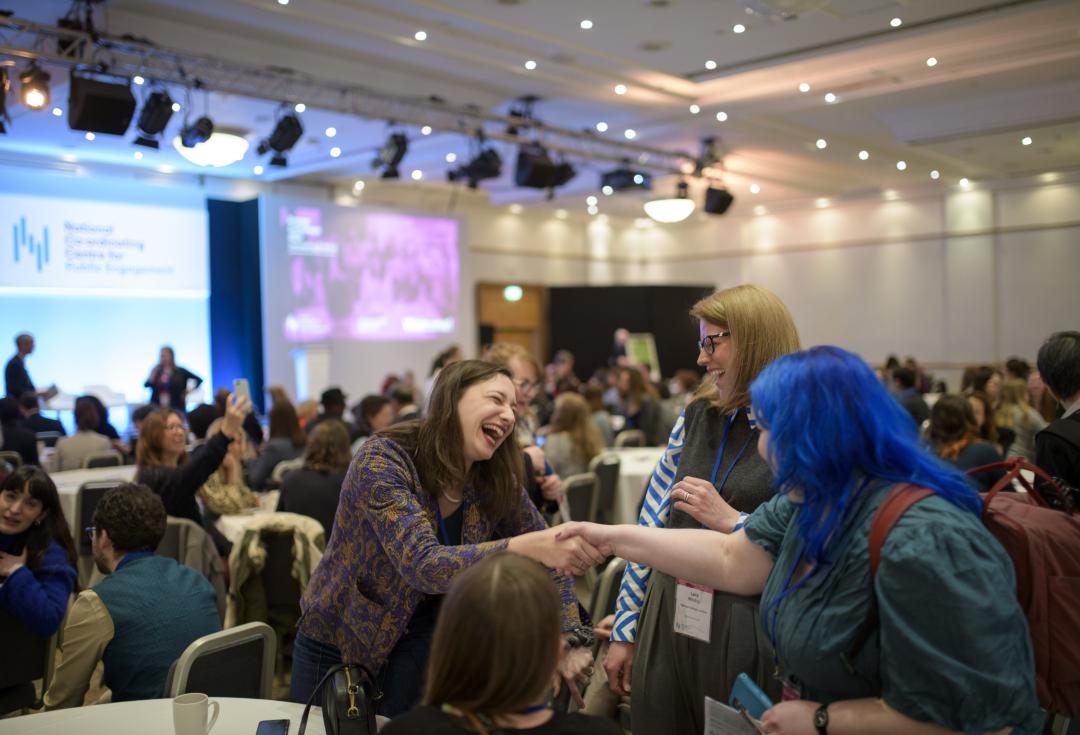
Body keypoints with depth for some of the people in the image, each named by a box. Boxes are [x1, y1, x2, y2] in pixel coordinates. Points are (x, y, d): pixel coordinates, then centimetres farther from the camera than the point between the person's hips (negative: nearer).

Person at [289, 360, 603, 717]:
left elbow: (547, 557, 2)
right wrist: (527, 547, -50)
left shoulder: (496, 480, -10)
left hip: (424, 646, 3)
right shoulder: (383, 460, -25)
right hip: (338, 642, -3)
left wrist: (569, 639, -12)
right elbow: (422, 565, -38)